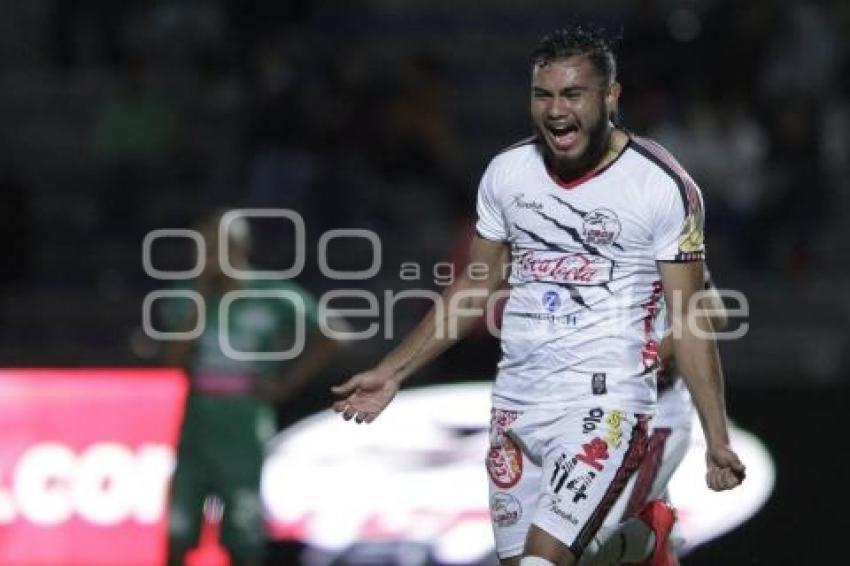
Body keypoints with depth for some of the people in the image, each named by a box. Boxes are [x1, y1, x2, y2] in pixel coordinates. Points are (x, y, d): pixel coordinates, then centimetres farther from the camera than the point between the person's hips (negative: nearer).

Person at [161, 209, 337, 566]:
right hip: (195, 429, 3)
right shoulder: (191, 299, 5)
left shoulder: (275, 299, -4)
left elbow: (328, 339, 1)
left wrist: (285, 385, -2)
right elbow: (174, 361, -5)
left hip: (245, 434, -3)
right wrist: (199, 301, -9)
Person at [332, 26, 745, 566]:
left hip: (603, 404, -6)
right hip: (516, 401, 6)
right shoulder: (507, 172, 6)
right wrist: (393, 372, 14)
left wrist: (717, 439, -11)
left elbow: (689, 320, -5)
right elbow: (475, 288, 17)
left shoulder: (663, 186, -8)